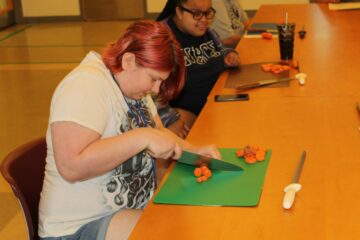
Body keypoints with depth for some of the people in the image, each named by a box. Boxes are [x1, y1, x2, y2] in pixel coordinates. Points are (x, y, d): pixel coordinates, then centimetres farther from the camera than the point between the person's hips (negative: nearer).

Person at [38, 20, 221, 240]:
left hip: (134, 206, 9)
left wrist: (192, 150, -2)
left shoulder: (130, 83, 6)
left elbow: (158, 132, 16)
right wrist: (143, 137, -30)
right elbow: (71, 166, -32)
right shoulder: (86, 85, -22)